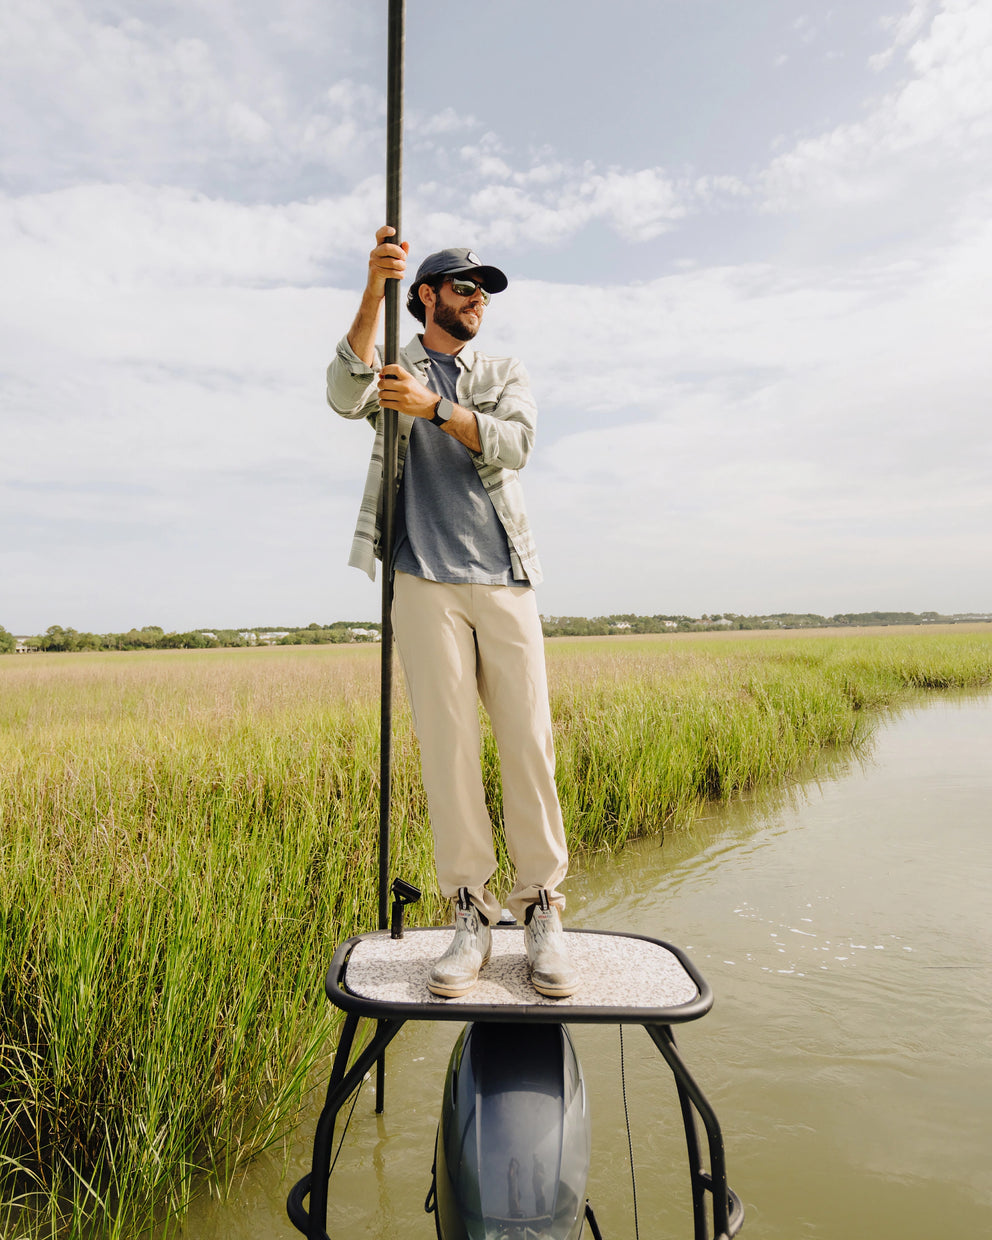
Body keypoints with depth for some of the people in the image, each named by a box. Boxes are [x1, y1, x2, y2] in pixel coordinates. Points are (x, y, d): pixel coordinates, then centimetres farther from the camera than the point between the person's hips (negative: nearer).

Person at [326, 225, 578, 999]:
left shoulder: (506, 376, 21)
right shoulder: (393, 370, 15)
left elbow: (513, 443, -1)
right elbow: (345, 396, -10)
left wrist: (433, 407, -14)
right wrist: (374, 291, -20)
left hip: (506, 580, 2)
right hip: (425, 581, -1)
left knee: (529, 745, -4)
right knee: (447, 747, -4)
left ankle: (543, 912, 5)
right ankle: (471, 913, 5)